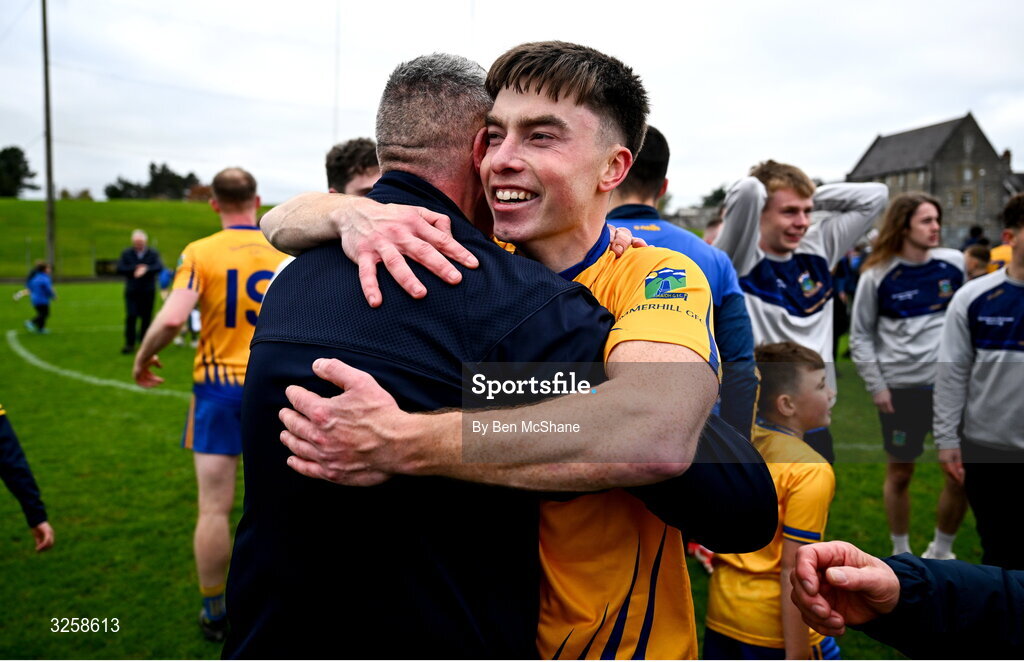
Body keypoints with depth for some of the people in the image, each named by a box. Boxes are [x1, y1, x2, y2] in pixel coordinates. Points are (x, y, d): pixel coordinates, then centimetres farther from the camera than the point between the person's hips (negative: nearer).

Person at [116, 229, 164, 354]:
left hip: (148, 292, 0)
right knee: (131, 317, -9)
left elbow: (159, 267, -14)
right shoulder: (126, 253, 6)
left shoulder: (153, 253, 2)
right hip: (132, 291, 0)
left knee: (146, 318, 3)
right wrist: (135, 269, -16)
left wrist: (146, 269, -29)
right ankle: (129, 344, -5)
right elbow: (119, 269, -4)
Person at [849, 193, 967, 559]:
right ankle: (901, 555, 29)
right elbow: (861, 336, -1)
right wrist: (876, 387, -6)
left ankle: (940, 552, 27)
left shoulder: (955, 263, 0)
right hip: (901, 388, -2)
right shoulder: (877, 275, -6)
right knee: (899, 473, 10)